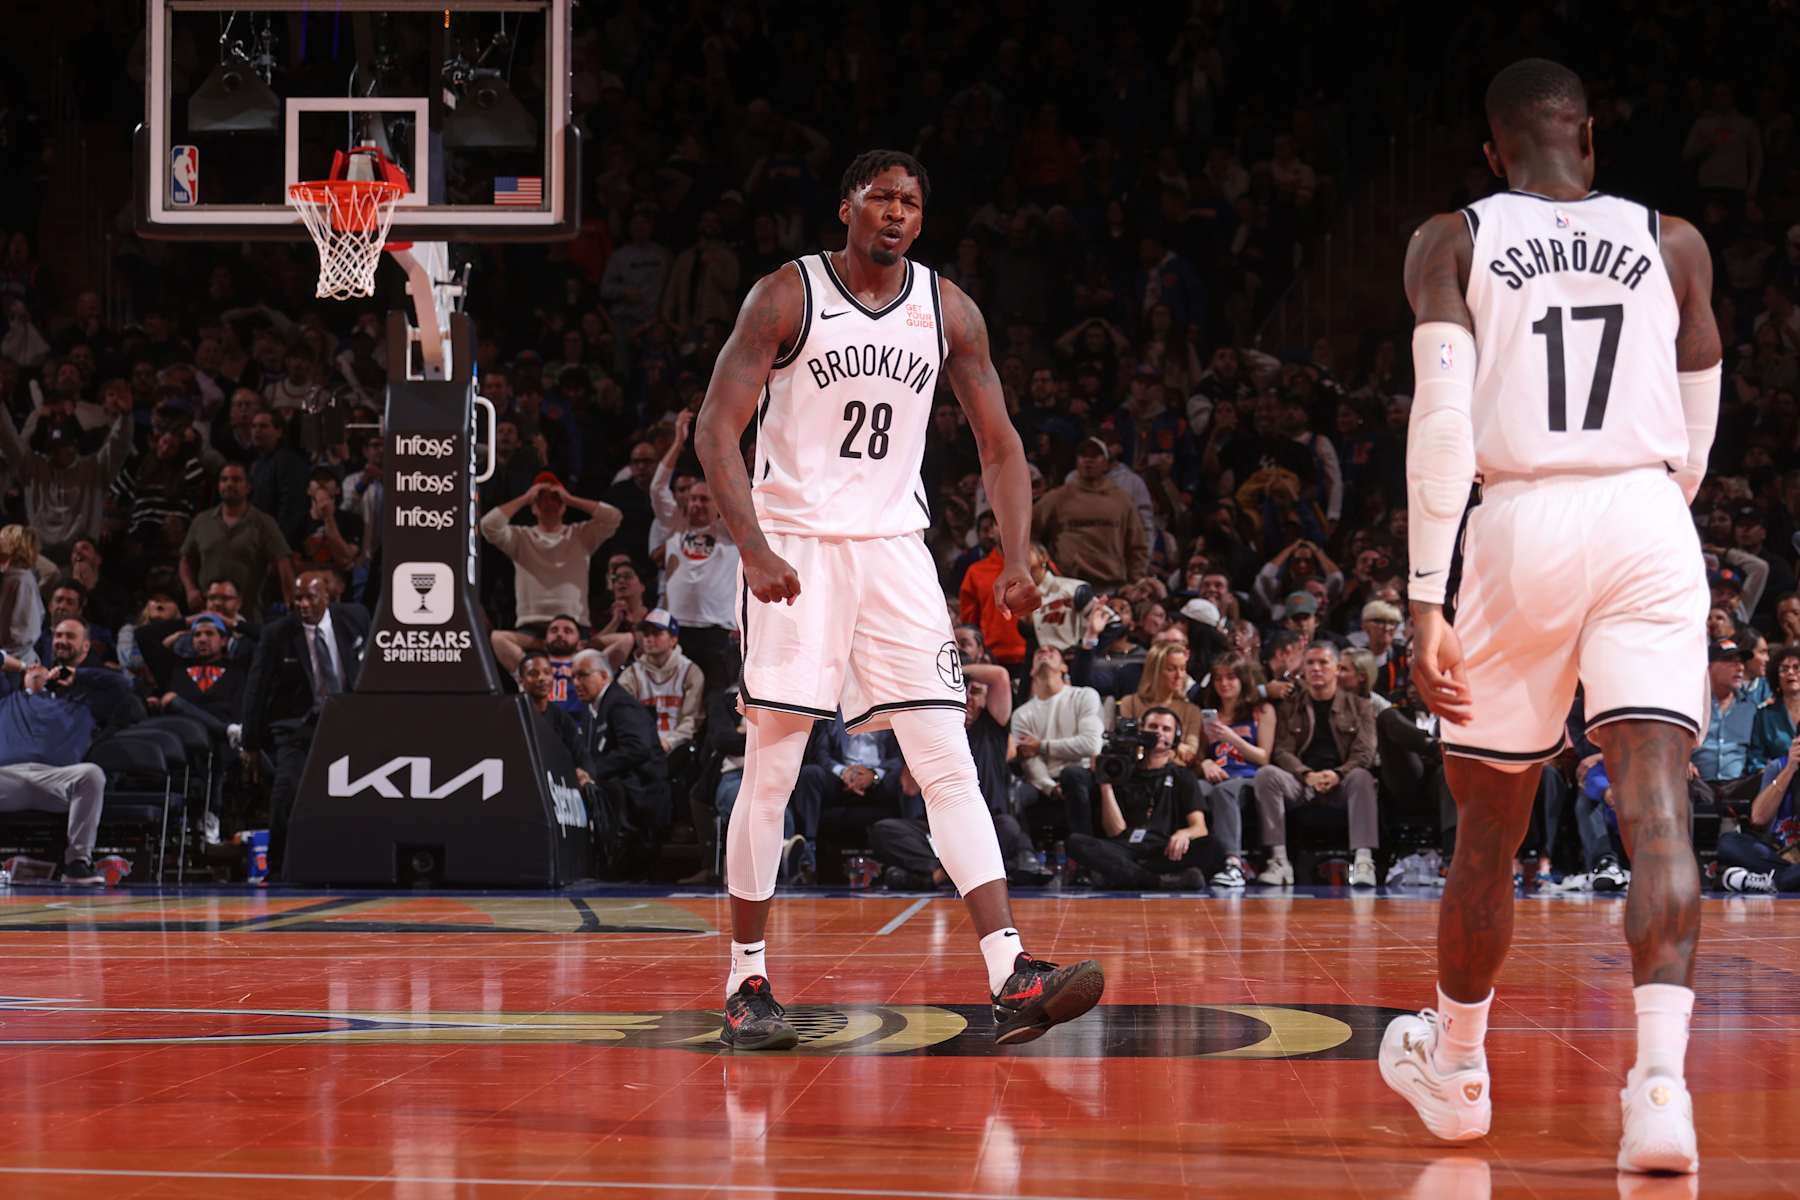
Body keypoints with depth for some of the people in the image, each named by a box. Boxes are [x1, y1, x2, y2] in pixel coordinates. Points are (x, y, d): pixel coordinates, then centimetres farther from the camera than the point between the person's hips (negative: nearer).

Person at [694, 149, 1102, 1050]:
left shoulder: (947, 311, 4)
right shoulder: (785, 297, -7)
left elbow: (999, 445, 9)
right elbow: (717, 431, -10)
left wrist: (1018, 561, -4)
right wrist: (754, 549, -23)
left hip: (895, 548, 3)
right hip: (795, 549, -3)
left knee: (949, 766, -5)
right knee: (772, 771, -1)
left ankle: (1011, 981, -13)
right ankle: (746, 985, 10)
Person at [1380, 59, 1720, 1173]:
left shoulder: (1452, 242, 7)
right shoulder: (1673, 242, 13)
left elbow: (1442, 421, -6)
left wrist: (1429, 597, -7)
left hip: (1520, 525, 0)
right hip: (1649, 530, 0)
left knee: (1490, 822, 15)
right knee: (1658, 803, -8)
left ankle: (1455, 1066, 33)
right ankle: (1661, 1074, -27)